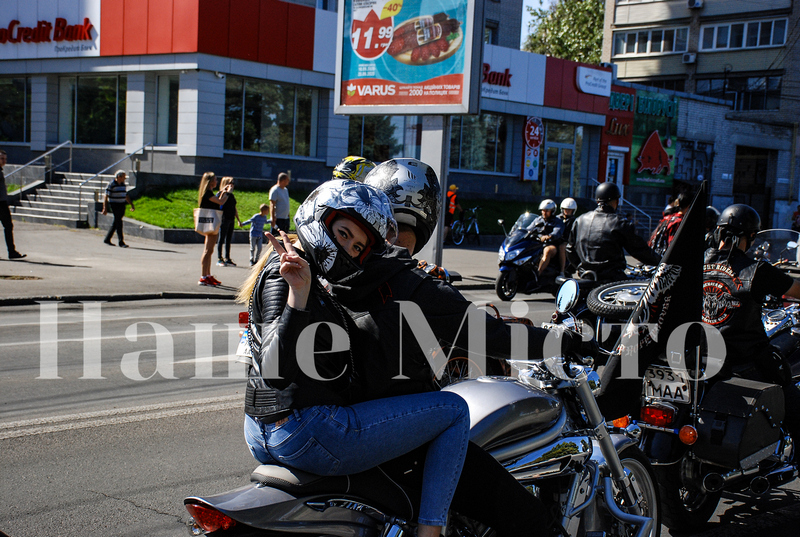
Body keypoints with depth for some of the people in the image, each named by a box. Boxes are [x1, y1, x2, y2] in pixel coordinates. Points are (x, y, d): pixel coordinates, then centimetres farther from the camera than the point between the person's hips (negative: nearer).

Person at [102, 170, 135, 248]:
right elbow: (106, 196, -10)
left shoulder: (123, 184, 11)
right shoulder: (111, 184, -10)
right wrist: (105, 208, -14)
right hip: (114, 205, -7)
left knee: (115, 223, 10)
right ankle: (121, 242, -11)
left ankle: (107, 239, 21)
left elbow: (126, 196, 22)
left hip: (122, 205, 7)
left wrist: (132, 205, 17)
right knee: (118, 223, -11)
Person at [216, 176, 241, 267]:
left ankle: (227, 259, 13)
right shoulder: (220, 193, -3)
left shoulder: (232, 195, 19)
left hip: (231, 219, 8)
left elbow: (234, 209, 23)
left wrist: (238, 220, 22)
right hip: (224, 219, -7)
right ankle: (219, 259, -1)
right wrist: (228, 192, -20)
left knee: (228, 240, 9)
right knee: (221, 239, -4)